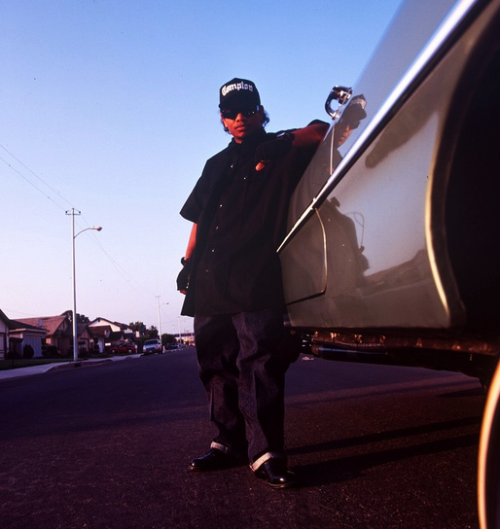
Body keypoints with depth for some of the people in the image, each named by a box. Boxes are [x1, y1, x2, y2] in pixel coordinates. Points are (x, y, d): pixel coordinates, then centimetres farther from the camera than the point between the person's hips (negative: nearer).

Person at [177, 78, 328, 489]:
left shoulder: (282, 150, 12)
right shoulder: (216, 165, 26)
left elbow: (318, 132, -4)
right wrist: (188, 263, 19)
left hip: (255, 280, -6)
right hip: (209, 284, 6)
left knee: (258, 362, -13)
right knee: (216, 364, 7)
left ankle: (266, 453, -11)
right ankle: (230, 442, 17)